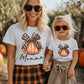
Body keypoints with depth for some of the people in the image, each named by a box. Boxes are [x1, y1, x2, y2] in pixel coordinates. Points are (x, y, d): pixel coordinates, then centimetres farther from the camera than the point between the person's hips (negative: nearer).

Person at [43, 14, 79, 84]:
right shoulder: (53, 42, -1)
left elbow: (75, 56, -3)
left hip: (68, 68, 0)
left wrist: (72, 68, -10)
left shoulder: (73, 41, -2)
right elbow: (49, 54, 3)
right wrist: (46, 61, -16)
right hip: (56, 68, 0)